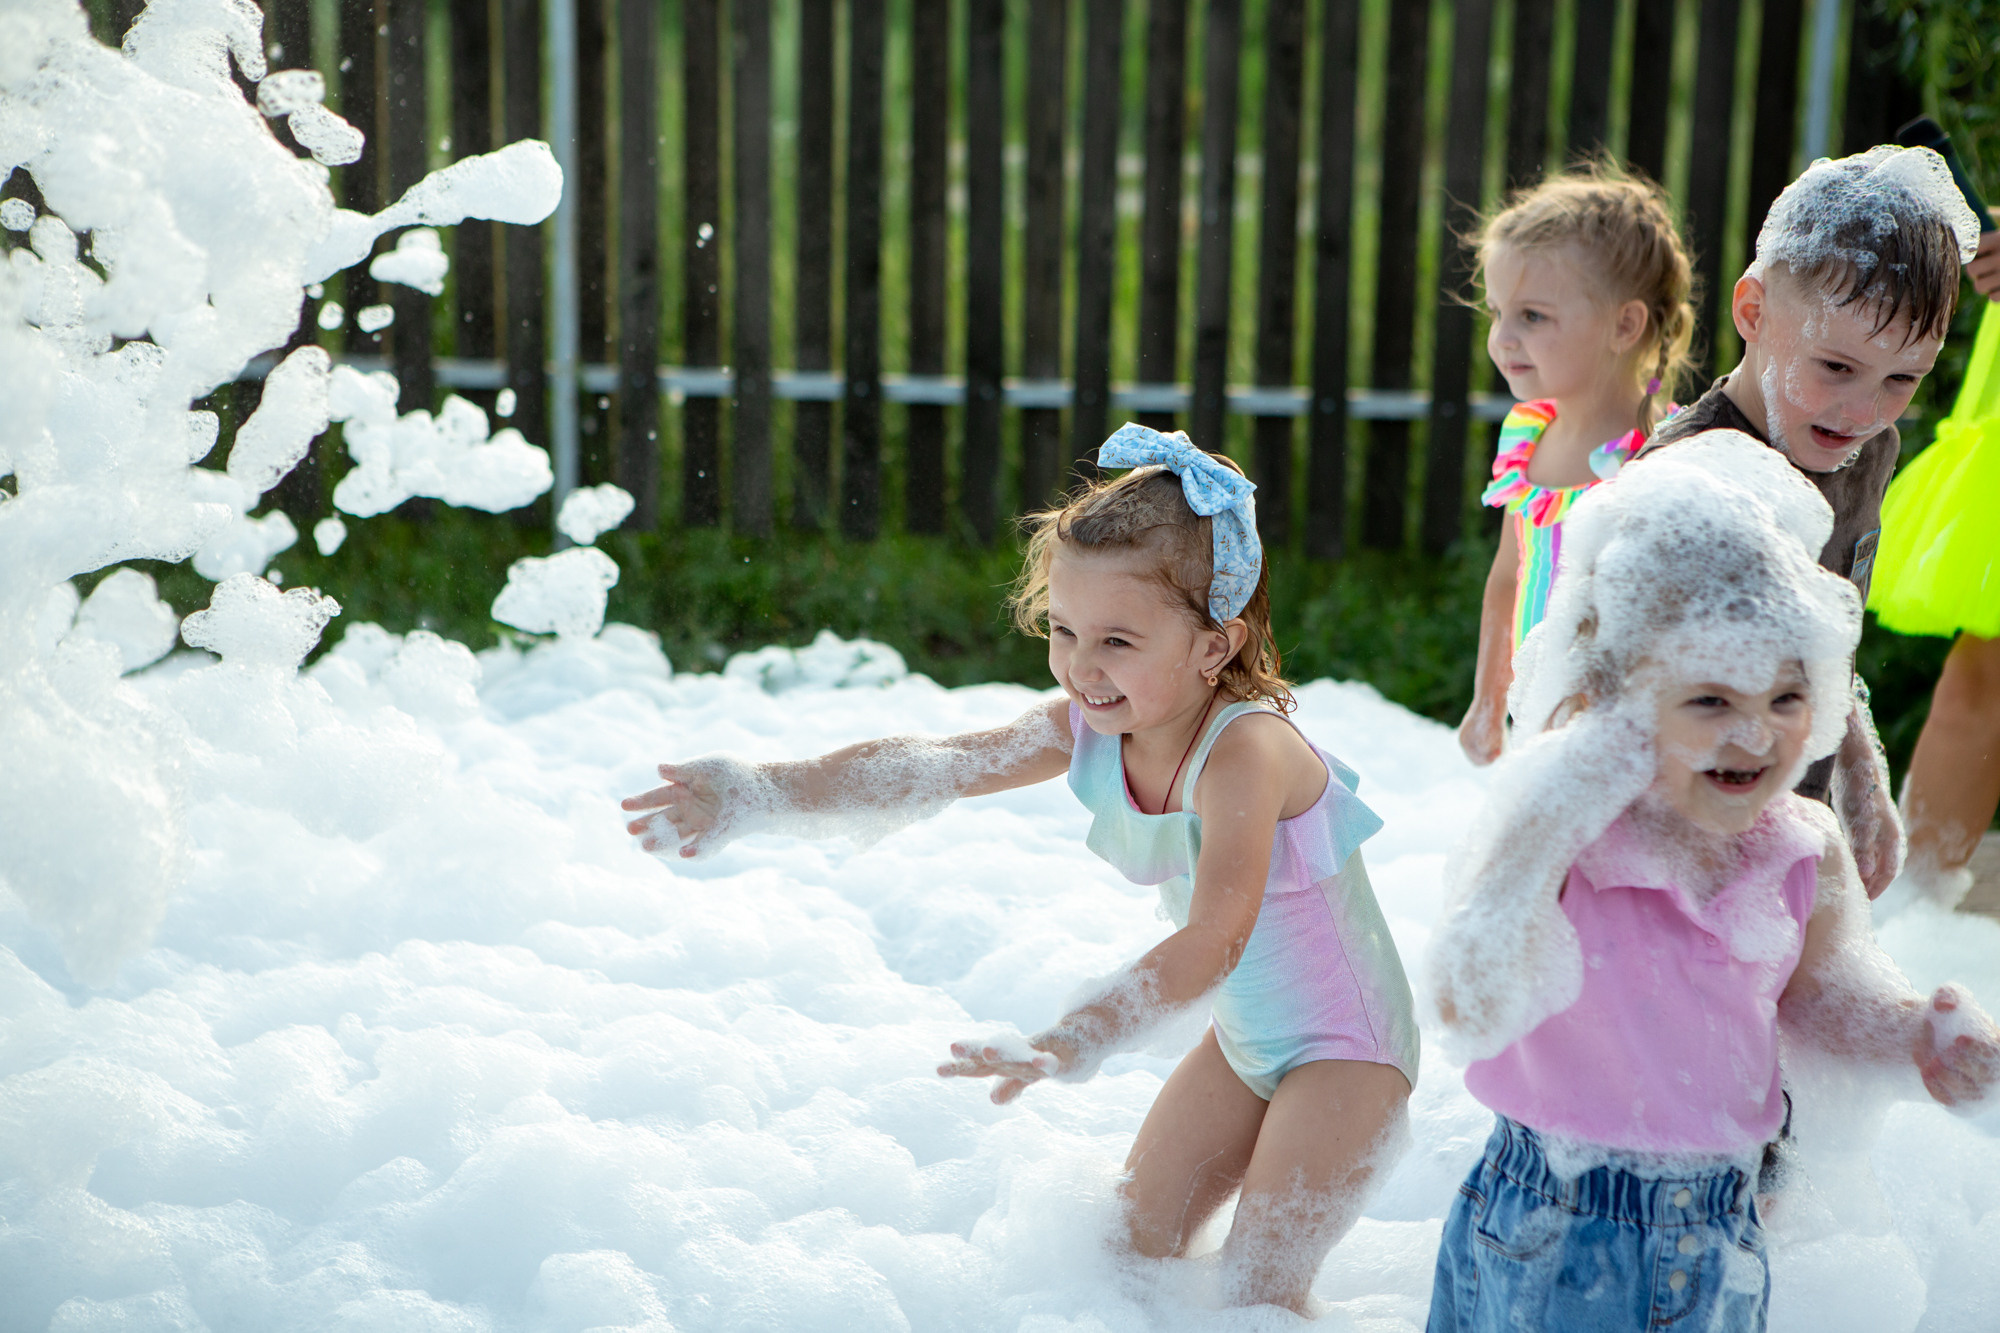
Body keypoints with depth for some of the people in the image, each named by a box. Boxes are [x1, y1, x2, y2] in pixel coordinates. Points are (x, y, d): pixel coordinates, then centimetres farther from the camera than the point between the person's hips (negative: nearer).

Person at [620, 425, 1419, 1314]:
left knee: (1254, 1294, -8)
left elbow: (1213, 940, -44)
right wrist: (758, 795, -27)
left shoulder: (1243, 749, -33)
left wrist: (1076, 1042, -57)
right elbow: (930, 767, -15)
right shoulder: (1088, 729, -10)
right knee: (1133, 1247, 12)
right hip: (1244, 1037, 7)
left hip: (1347, 1043, -7)